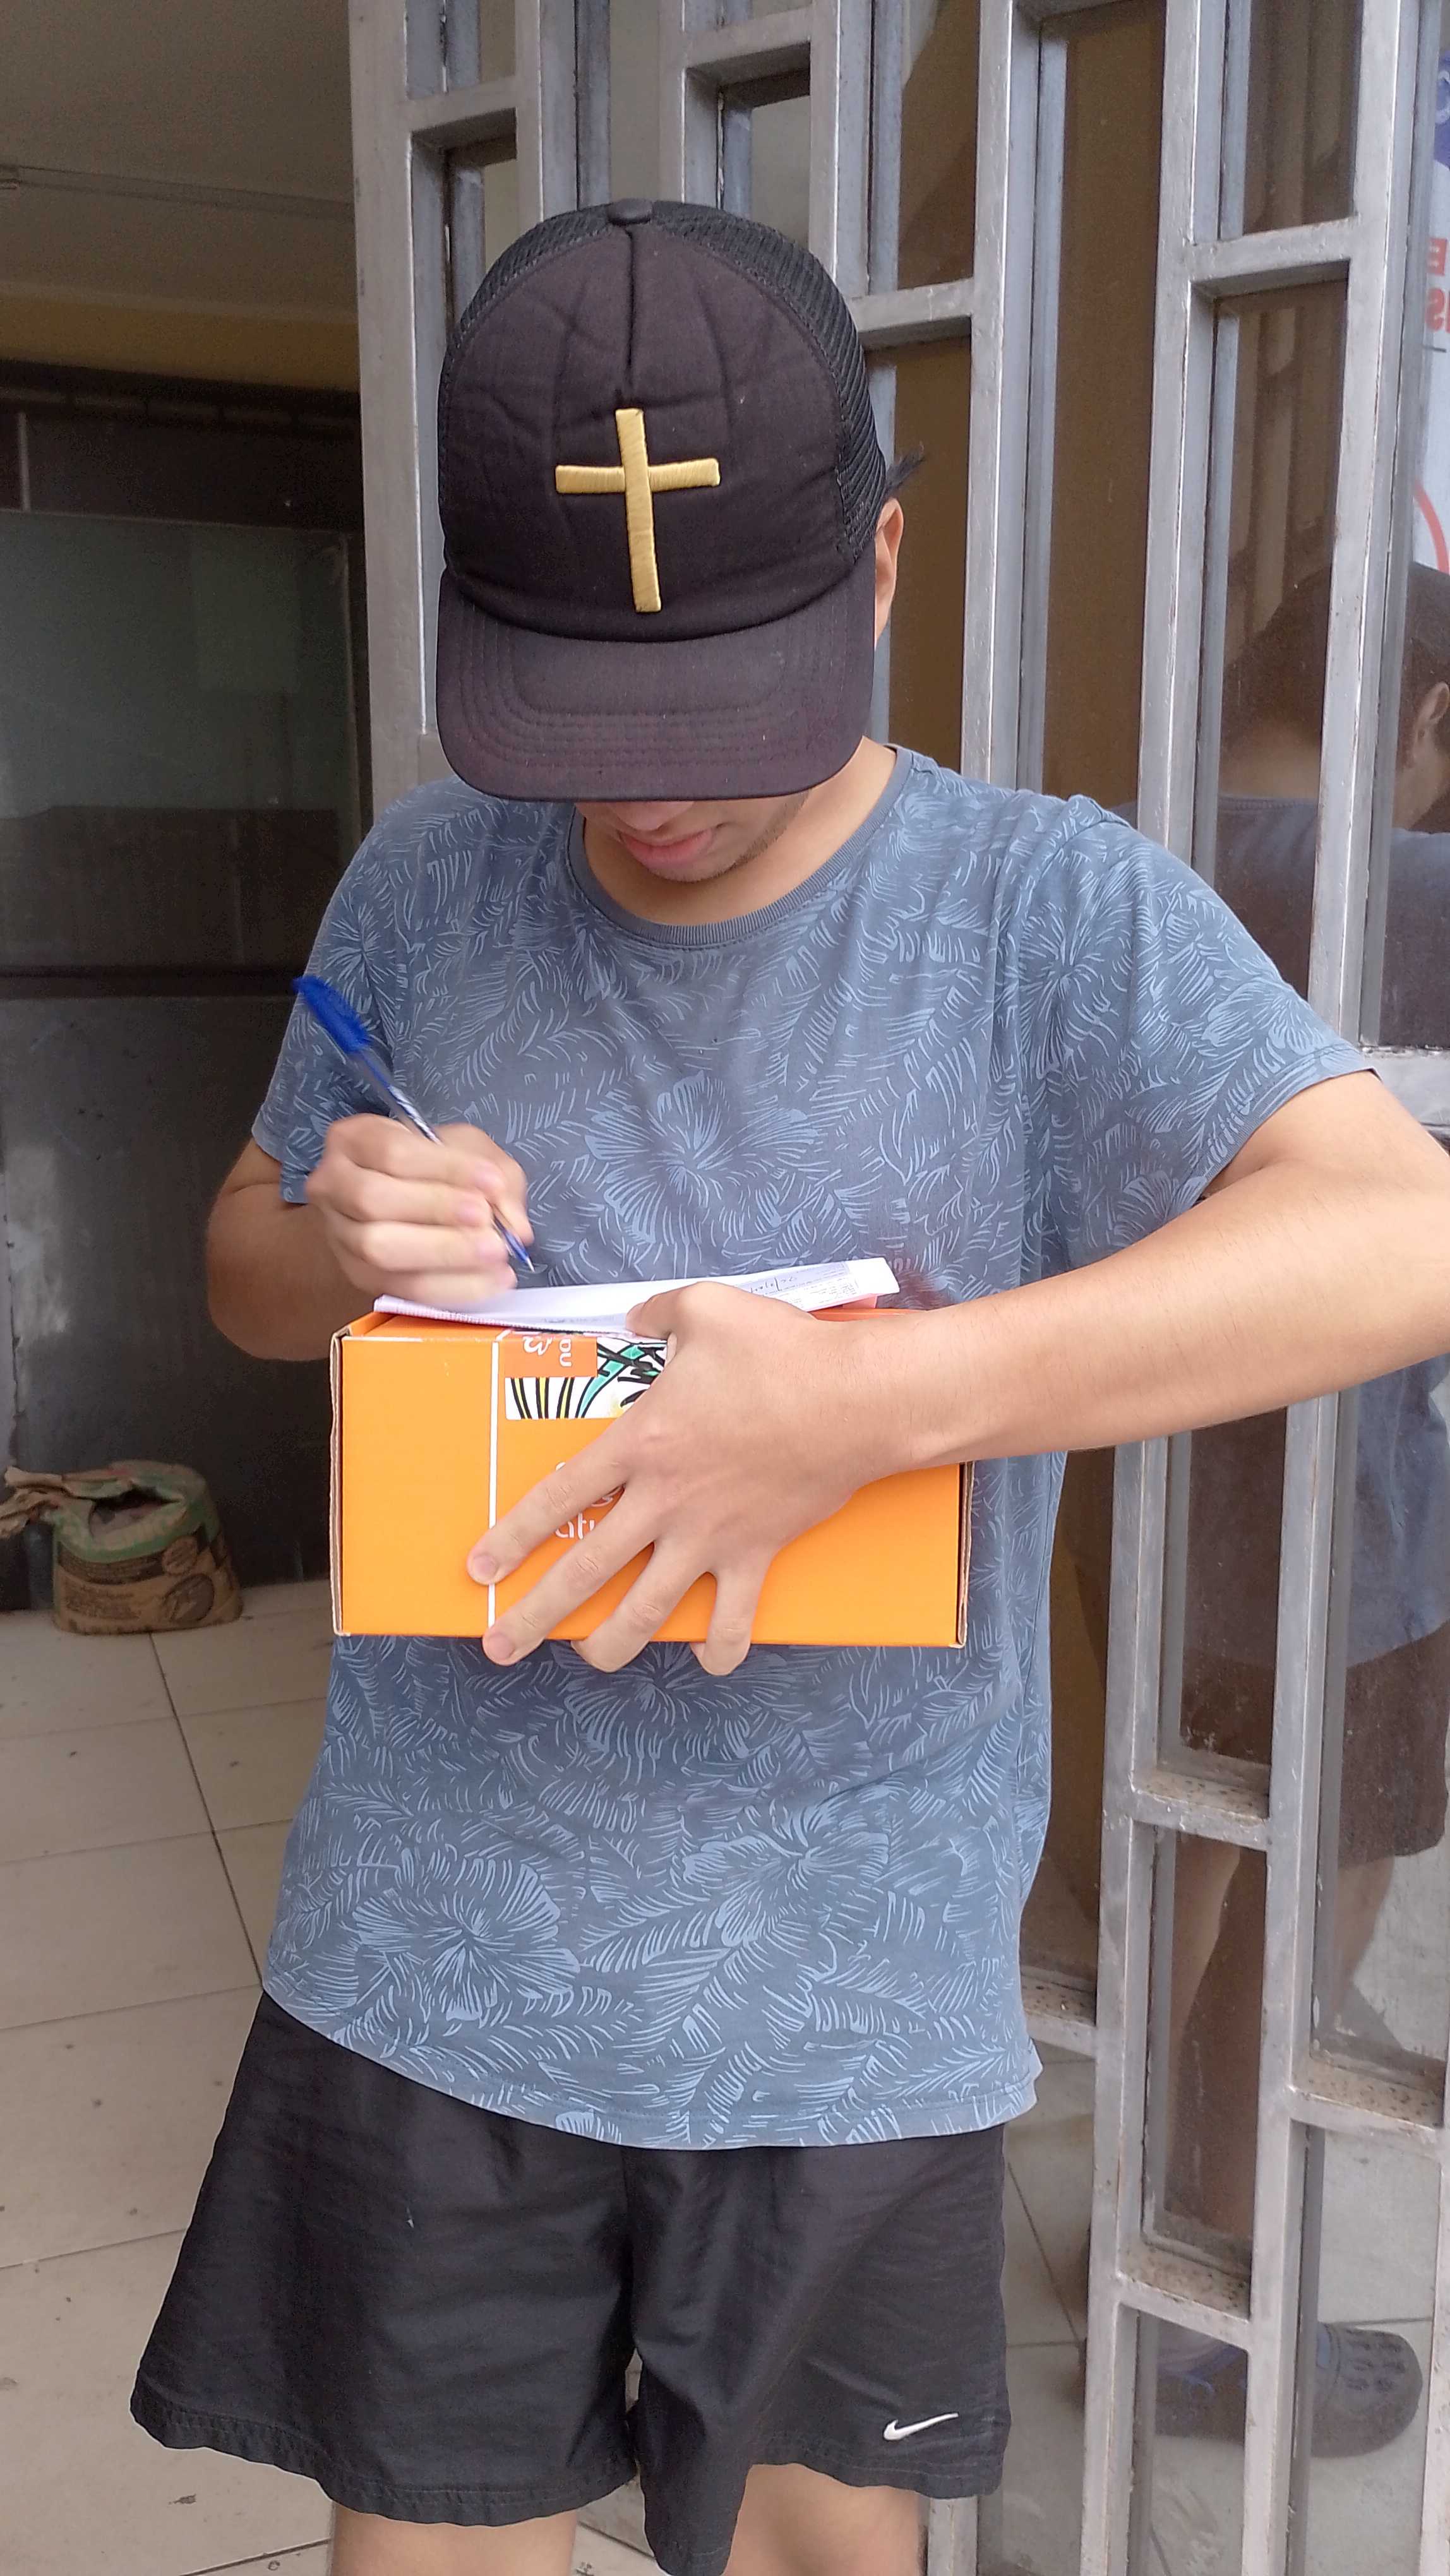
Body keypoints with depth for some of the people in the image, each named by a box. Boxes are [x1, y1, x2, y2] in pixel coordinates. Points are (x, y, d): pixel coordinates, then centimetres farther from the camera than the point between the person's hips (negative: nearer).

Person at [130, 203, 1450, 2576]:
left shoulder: (1051, 913, -12)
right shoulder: (425, 891, -1)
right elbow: (245, 1263, 11)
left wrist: (871, 1400, -34)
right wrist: (338, 1242, -14)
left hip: (860, 1999, -2)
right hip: (429, 1969, 3)